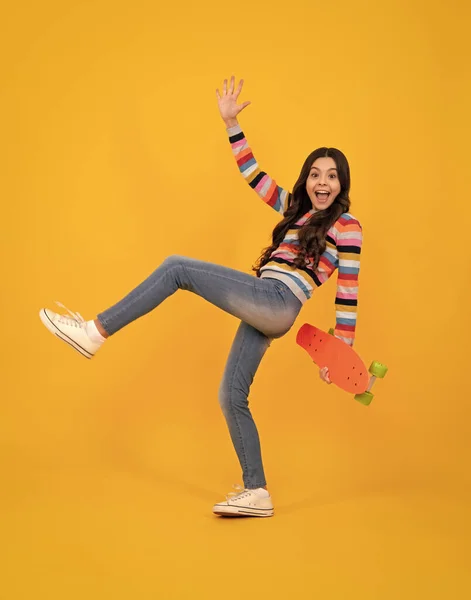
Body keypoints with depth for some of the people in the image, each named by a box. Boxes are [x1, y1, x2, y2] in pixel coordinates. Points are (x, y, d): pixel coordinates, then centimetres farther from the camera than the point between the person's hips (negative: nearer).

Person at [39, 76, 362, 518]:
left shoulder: (347, 226, 1)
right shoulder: (295, 210, 20)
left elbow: (348, 294, -3)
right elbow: (251, 173, 24)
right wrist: (231, 124, 17)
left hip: (276, 304, -8)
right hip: (261, 311, 8)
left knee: (177, 268, -14)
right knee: (231, 398, 7)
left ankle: (95, 332, -11)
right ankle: (256, 493, 12)